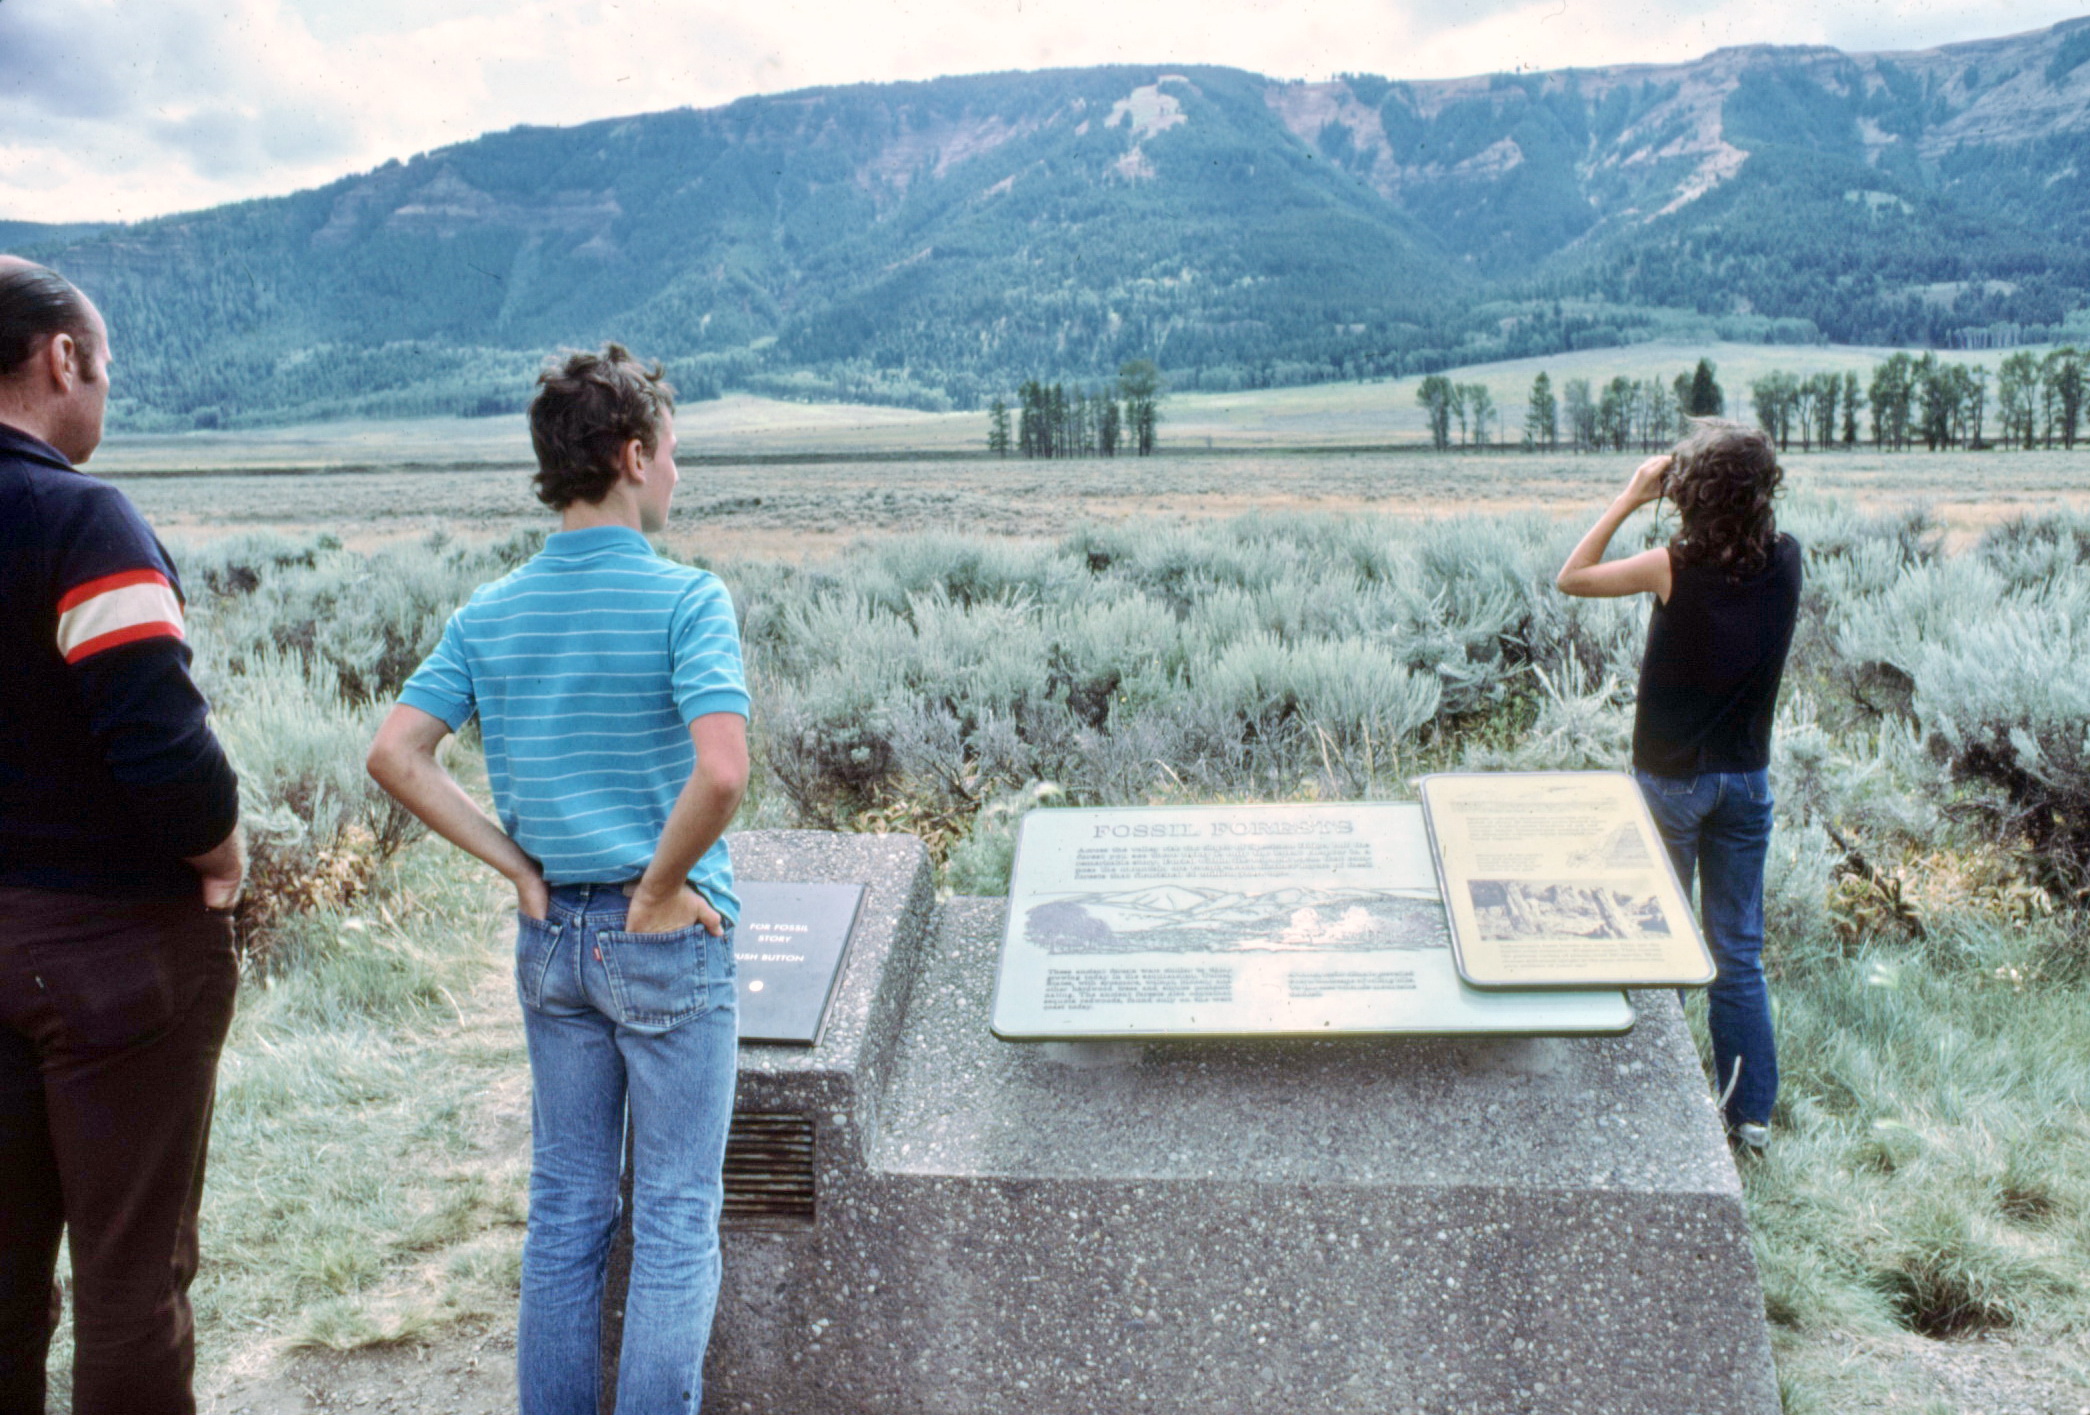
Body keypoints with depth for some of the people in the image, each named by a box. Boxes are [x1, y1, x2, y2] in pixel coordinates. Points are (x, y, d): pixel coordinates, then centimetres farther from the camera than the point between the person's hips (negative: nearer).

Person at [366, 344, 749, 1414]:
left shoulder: (489, 613, 2)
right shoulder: (686, 600, -15)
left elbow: (394, 755, -3)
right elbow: (721, 771, -28)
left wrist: (518, 866, 0)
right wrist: (661, 888, -13)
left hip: (549, 937, 6)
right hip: (668, 941, -5)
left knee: (565, 1206, 17)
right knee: (676, 1216, 7)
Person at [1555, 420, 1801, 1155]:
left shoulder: (1677, 567, -20)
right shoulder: (1785, 560, -8)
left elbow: (1571, 577, -8)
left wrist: (1629, 499, -7)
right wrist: (1731, 467, 2)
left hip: (1671, 781, -4)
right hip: (1746, 778, 4)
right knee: (1740, 951, 13)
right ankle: (1750, 1110, 21)